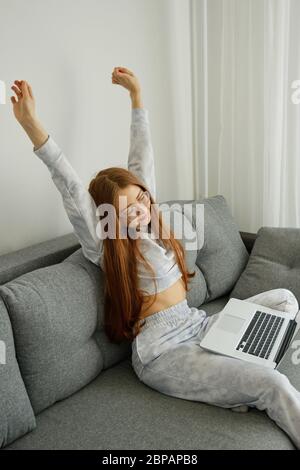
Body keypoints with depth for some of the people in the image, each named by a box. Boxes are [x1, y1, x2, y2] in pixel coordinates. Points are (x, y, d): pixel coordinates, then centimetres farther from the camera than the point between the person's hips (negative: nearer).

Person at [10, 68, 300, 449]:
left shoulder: (147, 222, 7)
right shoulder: (105, 247, -12)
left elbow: (141, 158, 11)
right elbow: (73, 191, -27)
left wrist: (136, 93, 15)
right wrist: (32, 126, -38)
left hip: (197, 324, 9)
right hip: (164, 350, -9)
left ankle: (249, 372, -2)